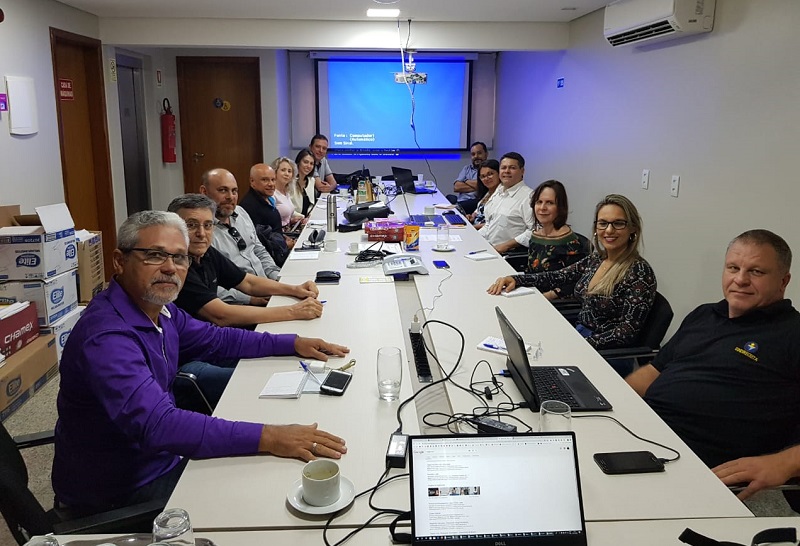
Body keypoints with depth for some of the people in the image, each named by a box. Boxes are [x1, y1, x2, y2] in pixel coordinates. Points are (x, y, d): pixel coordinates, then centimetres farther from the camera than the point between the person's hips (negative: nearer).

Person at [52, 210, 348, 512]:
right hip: (116, 494, -8)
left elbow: (214, 338, 13)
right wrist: (267, 437, -45)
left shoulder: (158, 308, -1)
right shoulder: (108, 336, -30)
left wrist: (293, 344, 6)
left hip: (159, 461, 8)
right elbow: (156, 425, -41)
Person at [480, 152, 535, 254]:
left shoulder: (528, 196, -10)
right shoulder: (498, 192, 18)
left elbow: (534, 231, -18)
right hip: (487, 248, 8)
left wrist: (506, 246, -19)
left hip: (509, 253, -8)